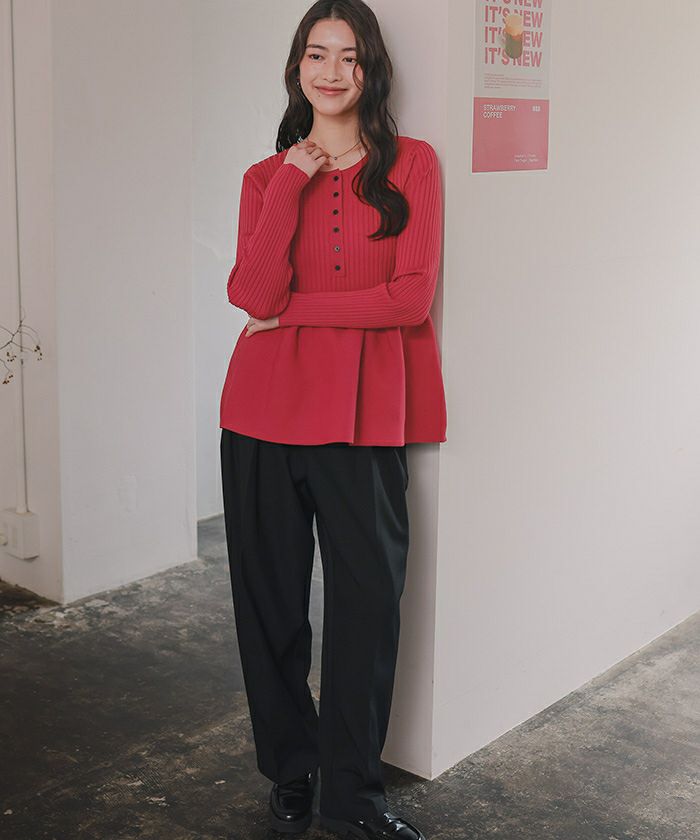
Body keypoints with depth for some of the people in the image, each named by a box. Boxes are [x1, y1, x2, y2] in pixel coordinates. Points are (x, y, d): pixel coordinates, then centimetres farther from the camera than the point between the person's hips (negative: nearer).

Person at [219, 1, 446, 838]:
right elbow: (254, 293, -7)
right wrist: (293, 180, -9)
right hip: (265, 413, 2)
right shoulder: (266, 176, 10)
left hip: (364, 415, -2)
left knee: (368, 599, 0)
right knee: (271, 601, 8)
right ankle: (289, 773, 27)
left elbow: (412, 297, -7)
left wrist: (293, 309, -7)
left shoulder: (411, 164, 4)